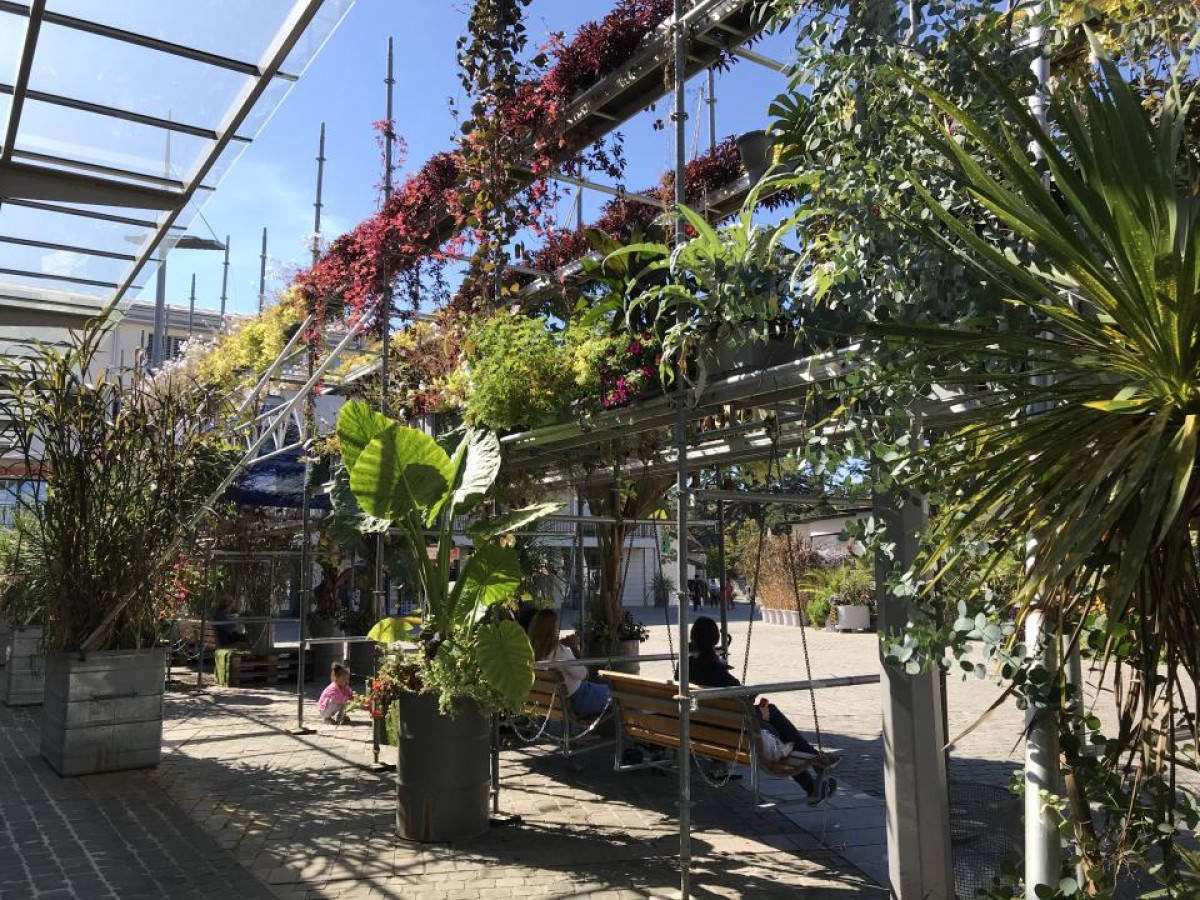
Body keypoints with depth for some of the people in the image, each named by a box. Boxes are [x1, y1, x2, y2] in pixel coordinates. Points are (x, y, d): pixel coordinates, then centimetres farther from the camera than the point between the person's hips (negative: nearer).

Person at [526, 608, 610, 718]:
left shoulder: (532, 650, -13)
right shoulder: (561, 652, -33)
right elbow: (582, 674, -19)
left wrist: (562, 644, -3)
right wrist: (575, 648, -13)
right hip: (576, 701, -7)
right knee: (608, 691, 19)